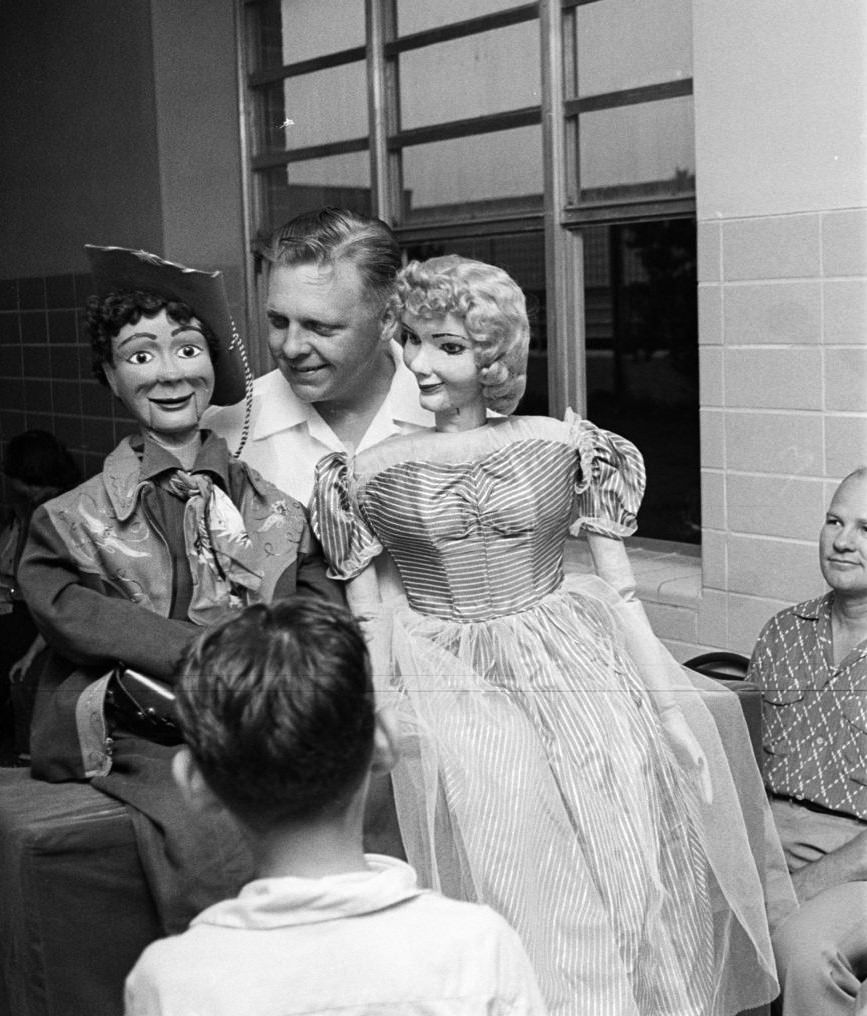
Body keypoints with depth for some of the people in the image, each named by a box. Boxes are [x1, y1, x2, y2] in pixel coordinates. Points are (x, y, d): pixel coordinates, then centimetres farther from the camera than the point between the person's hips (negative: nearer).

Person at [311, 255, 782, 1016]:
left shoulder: (566, 447, 3)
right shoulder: (368, 475, 4)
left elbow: (621, 595, 6)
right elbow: (366, 625, 6)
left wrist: (671, 706, 1)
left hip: (573, 667, 1)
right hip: (445, 681, -1)